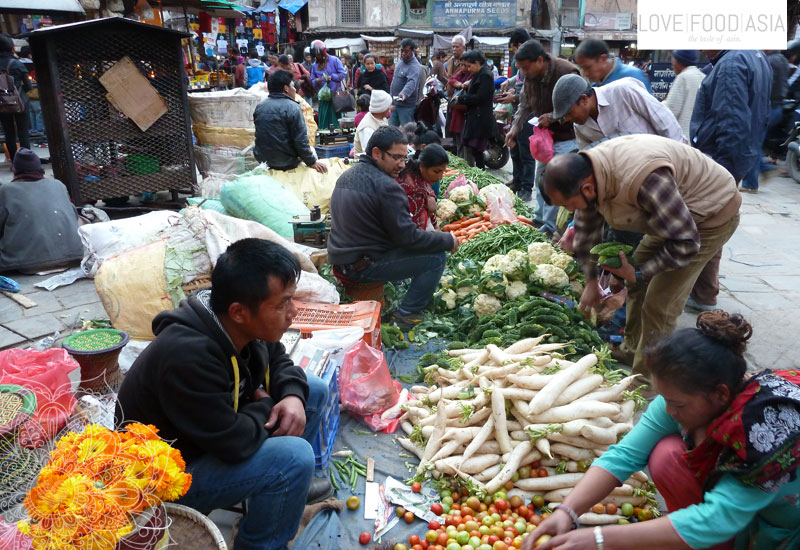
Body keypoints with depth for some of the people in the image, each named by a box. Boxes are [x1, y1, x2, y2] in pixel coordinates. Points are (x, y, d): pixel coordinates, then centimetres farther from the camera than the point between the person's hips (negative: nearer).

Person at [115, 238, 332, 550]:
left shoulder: (242, 325, -13)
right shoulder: (187, 356, -38)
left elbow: (278, 359, 6)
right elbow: (234, 443, -33)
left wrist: (292, 395, -14)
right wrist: (266, 407, -13)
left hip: (216, 430, 8)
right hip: (166, 475, -8)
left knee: (314, 390, 4)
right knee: (294, 457, -27)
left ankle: (287, 485, 21)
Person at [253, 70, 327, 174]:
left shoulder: (259, 107, 4)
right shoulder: (292, 108, -16)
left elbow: (260, 136, 15)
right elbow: (301, 141, -17)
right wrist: (312, 162, -7)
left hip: (262, 160, 6)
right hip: (285, 163, -6)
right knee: (310, 150, 21)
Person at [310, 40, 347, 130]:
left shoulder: (334, 60, 1)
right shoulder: (315, 65, 12)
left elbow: (343, 74, -4)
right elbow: (312, 81, 14)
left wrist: (331, 77, -14)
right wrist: (316, 81, -8)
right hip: (323, 97, 4)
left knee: (335, 118, -2)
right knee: (323, 121, 3)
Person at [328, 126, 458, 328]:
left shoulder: (346, 175, 8)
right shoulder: (386, 186, -21)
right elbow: (408, 237, -19)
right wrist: (448, 240, -6)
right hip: (364, 266, -9)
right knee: (436, 257, -5)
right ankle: (406, 314, 1)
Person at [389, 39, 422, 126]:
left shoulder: (414, 66, -20)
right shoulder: (400, 61, 9)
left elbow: (412, 82, -38)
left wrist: (404, 93, -56)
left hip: (406, 106, -9)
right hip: (394, 103, 9)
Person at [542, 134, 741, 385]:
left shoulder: (644, 180, -41)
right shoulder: (586, 171, -14)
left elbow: (685, 244, -32)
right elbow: (586, 230, 2)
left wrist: (638, 274, -22)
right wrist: (591, 281, 9)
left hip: (713, 213, -8)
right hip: (673, 213, 9)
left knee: (659, 303, -12)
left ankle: (645, 379, 3)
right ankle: (633, 347, 33)